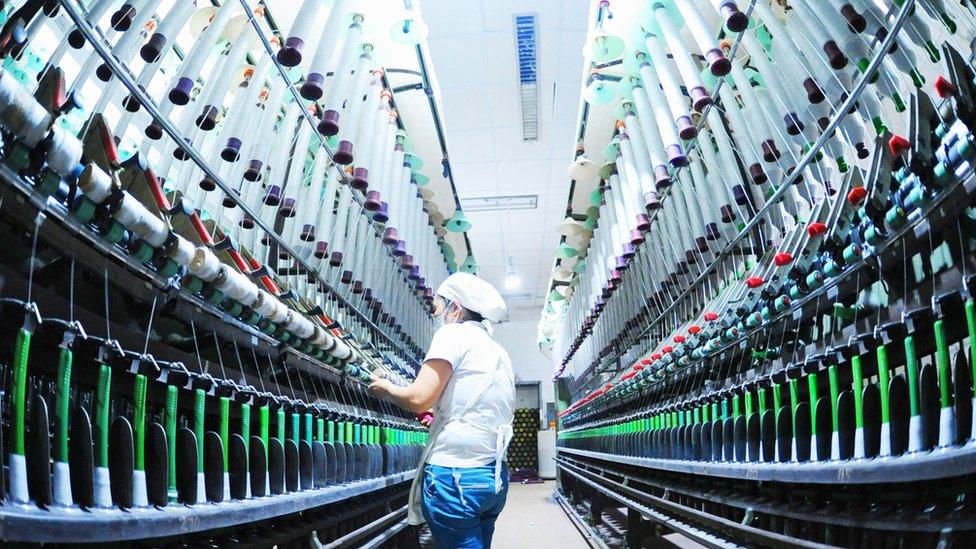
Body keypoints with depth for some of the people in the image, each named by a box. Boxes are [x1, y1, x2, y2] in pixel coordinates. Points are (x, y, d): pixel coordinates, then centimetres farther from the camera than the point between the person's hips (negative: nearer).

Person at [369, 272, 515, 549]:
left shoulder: (453, 333, -7)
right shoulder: (499, 353, 17)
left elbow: (419, 399, -15)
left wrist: (387, 388, 4)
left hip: (456, 474, -8)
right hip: (495, 476, 8)